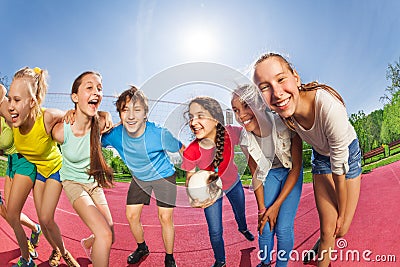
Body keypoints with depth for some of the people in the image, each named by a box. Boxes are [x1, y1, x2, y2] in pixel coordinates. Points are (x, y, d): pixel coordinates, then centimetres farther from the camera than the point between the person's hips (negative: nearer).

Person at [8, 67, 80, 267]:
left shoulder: (47, 117, -35)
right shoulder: (12, 120, -24)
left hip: (55, 167, -4)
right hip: (35, 168, 4)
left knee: (46, 219, -6)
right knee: (43, 220, 10)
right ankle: (56, 251, 37)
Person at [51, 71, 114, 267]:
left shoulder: (99, 125, -21)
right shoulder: (61, 131, -26)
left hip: (94, 182, 4)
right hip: (73, 182, -3)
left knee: (109, 238, 11)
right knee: (104, 236, -24)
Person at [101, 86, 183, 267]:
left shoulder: (160, 134, -34)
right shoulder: (115, 135, -25)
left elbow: (181, 149, -17)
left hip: (163, 176, -3)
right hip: (139, 178, 4)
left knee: (165, 218, -2)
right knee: (132, 216, 8)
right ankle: (142, 248, 38)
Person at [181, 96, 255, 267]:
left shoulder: (230, 133, -35)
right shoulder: (191, 153, -36)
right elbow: (190, 178, -18)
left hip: (234, 183, 3)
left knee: (240, 211, 31)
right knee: (215, 231, 9)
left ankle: (243, 228, 70)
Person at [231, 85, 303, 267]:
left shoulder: (285, 125, -31)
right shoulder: (246, 139, -21)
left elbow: (296, 168, -20)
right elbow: (256, 175, -6)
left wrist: (276, 206, -18)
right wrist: (262, 209, -7)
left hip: (291, 173, -2)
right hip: (270, 174, 2)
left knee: (283, 228, -8)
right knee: (265, 226, 0)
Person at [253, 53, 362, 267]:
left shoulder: (329, 107, -41)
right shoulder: (282, 112, -28)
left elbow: (339, 171, -28)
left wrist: (342, 215, -14)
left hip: (347, 153, -2)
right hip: (320, 156, 2)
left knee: (341, 230, 4)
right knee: (328, 231, 0)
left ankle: (322, 248, 39)